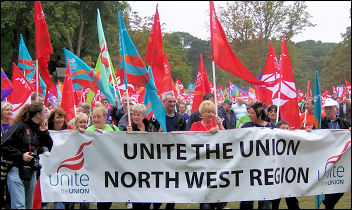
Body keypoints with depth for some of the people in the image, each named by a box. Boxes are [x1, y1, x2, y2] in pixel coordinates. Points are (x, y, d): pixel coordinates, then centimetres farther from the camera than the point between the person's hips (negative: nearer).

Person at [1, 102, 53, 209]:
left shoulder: (38, 129, 12)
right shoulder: (20, 126, -8)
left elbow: (48, 148, 15)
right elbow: (4, 145, -11)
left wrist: (44, 132, 4)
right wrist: (21, 156, -15)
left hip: (31, 172, 7)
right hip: (16, 171, -7)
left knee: (29, 205, 11)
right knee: (19, 206, -14)